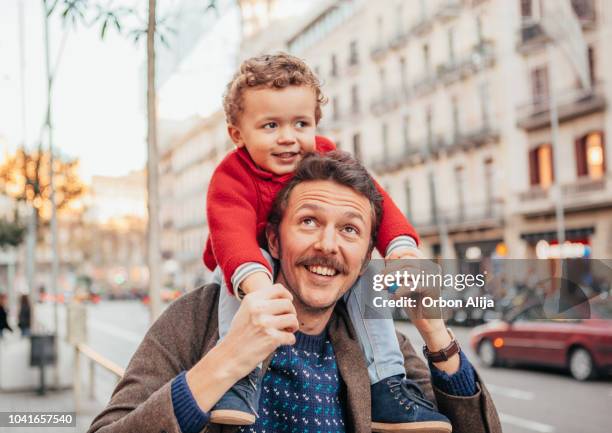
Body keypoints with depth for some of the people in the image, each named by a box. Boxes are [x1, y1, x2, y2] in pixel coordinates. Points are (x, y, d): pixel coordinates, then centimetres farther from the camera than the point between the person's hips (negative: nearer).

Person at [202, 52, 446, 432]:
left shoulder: (325, 157, -10)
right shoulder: (232, 177, -26)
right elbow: (233, 234, -43)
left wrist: (401, 245, -37)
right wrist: (257, 284, -64)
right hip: (255, 264, -3)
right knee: (238, 268, -36)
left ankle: (385, 383, -18)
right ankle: (242, 375, -37)